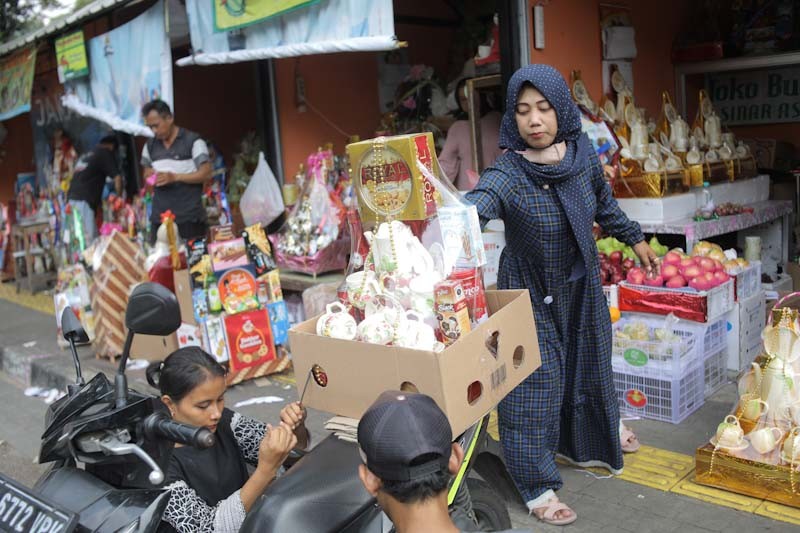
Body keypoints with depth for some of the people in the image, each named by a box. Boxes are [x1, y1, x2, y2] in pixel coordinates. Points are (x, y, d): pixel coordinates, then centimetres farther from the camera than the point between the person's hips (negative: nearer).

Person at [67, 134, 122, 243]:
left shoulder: (86, 155, 27)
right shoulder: (106, 153, 3)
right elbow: (117, 177, -4)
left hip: (72, 198, 8)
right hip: (83, 201, -8)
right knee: (90, 239, -10)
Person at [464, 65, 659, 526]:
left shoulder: (582, 151, -10)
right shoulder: (507, 174, -26)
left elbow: (604, 202, 8)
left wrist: (634, 238, 18)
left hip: (582, 284, 6)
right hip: (531, 291, -5)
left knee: (587, 362, 24)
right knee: (535, 382, 0)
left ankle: (587, 439, 53)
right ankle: (538, 486, 17)